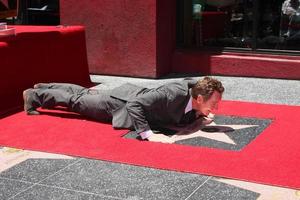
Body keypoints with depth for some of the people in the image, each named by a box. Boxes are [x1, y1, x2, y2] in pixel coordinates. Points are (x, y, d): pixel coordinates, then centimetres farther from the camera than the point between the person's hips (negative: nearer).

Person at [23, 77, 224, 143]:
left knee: (85, 94, 27)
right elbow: (134, 105, -43)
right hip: (121, 103, -8)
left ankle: (44, 88, 49)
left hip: (133, 93, 8)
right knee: (76, 100, 14)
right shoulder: (174, 94, -40)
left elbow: (183, 112, 10)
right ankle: (35, 95, 36)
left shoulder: (194, 88, -15)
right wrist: (148, 134, -46)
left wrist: (197, 115, -9)